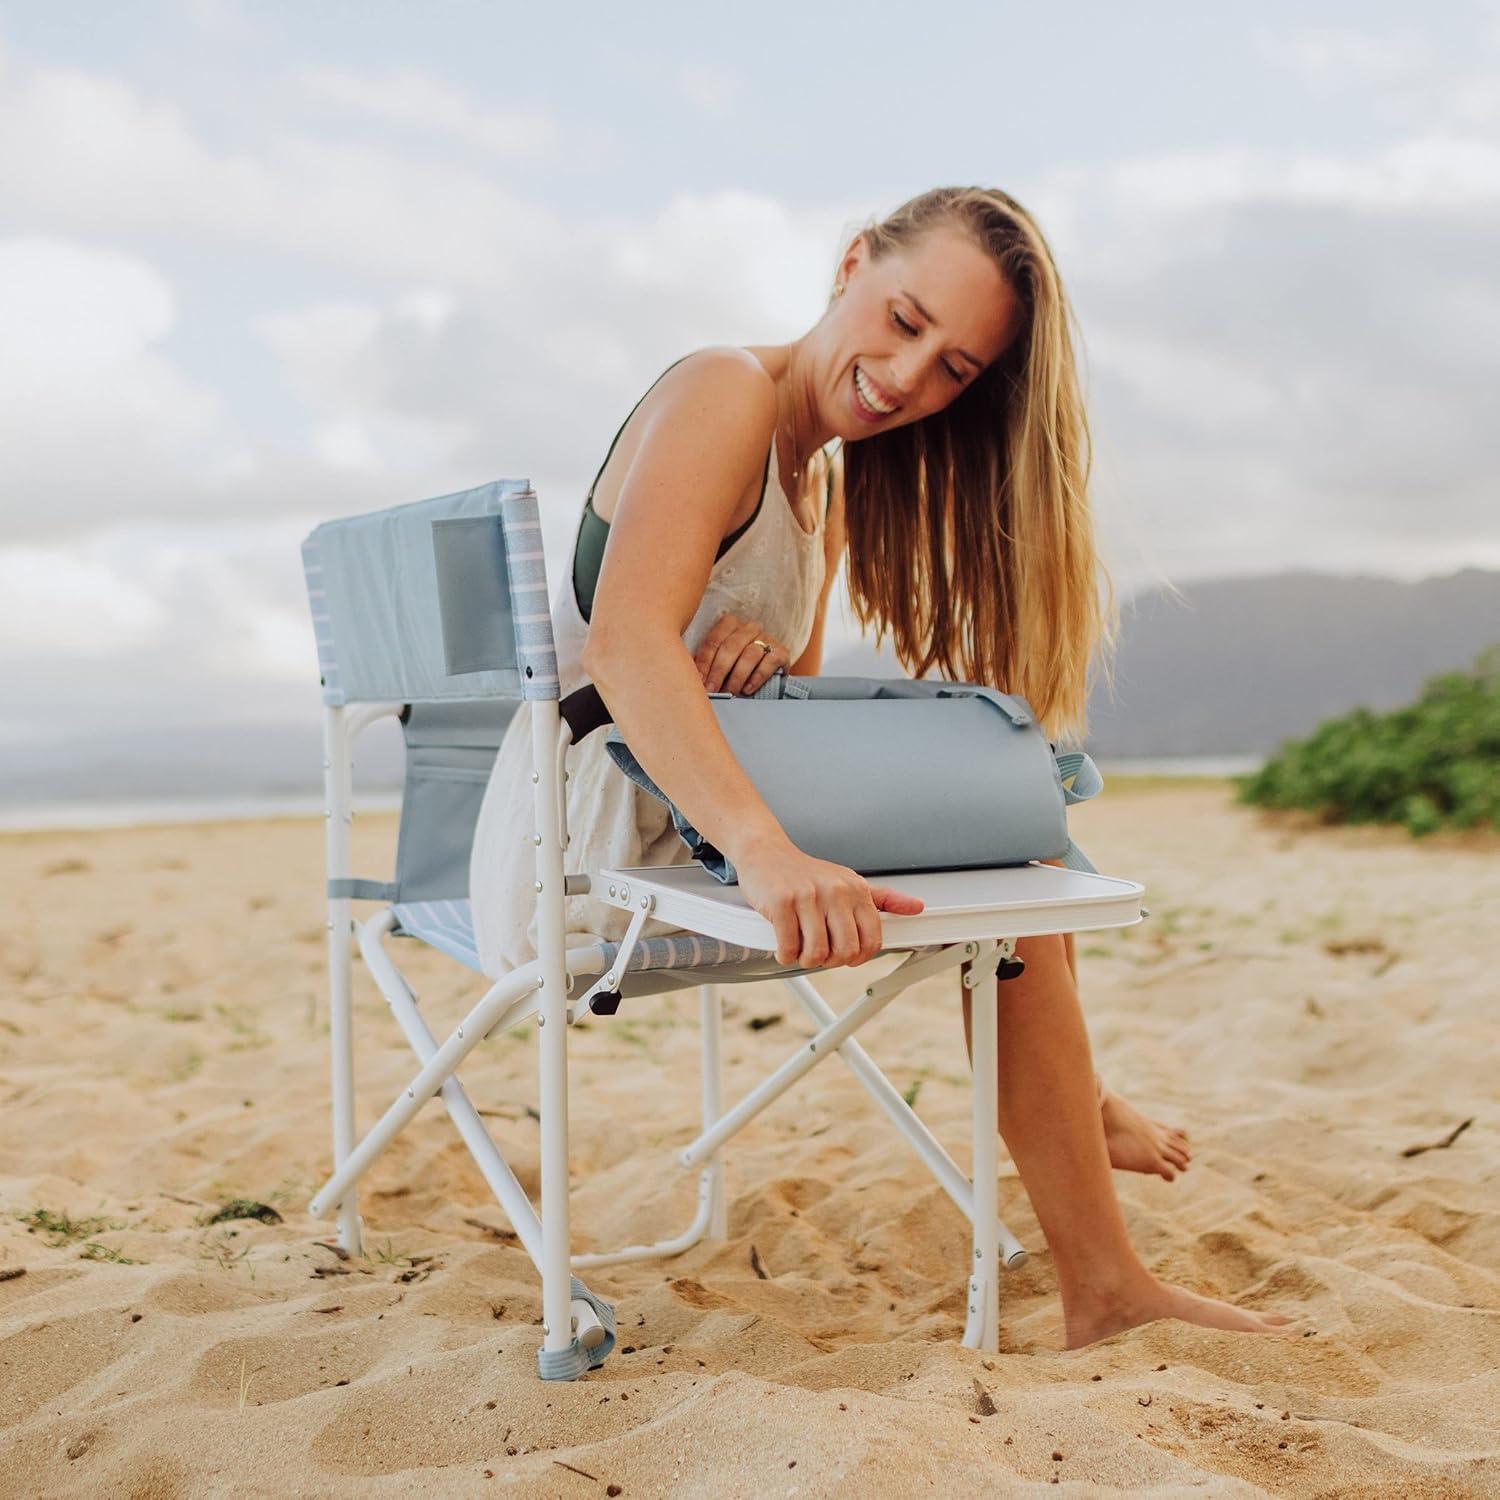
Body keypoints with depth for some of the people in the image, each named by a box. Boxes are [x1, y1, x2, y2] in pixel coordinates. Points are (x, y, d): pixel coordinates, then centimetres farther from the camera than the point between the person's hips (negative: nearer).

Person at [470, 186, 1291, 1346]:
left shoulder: (829, 479, 14)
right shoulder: (725, 391, -15)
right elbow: (624, 644, -31)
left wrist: (769, 654, -15)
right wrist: (770, 854, -45)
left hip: (686, 836, 9)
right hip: (596, 850, -9)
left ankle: (1064, 1107, 29)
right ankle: (1105, 1290, 6)